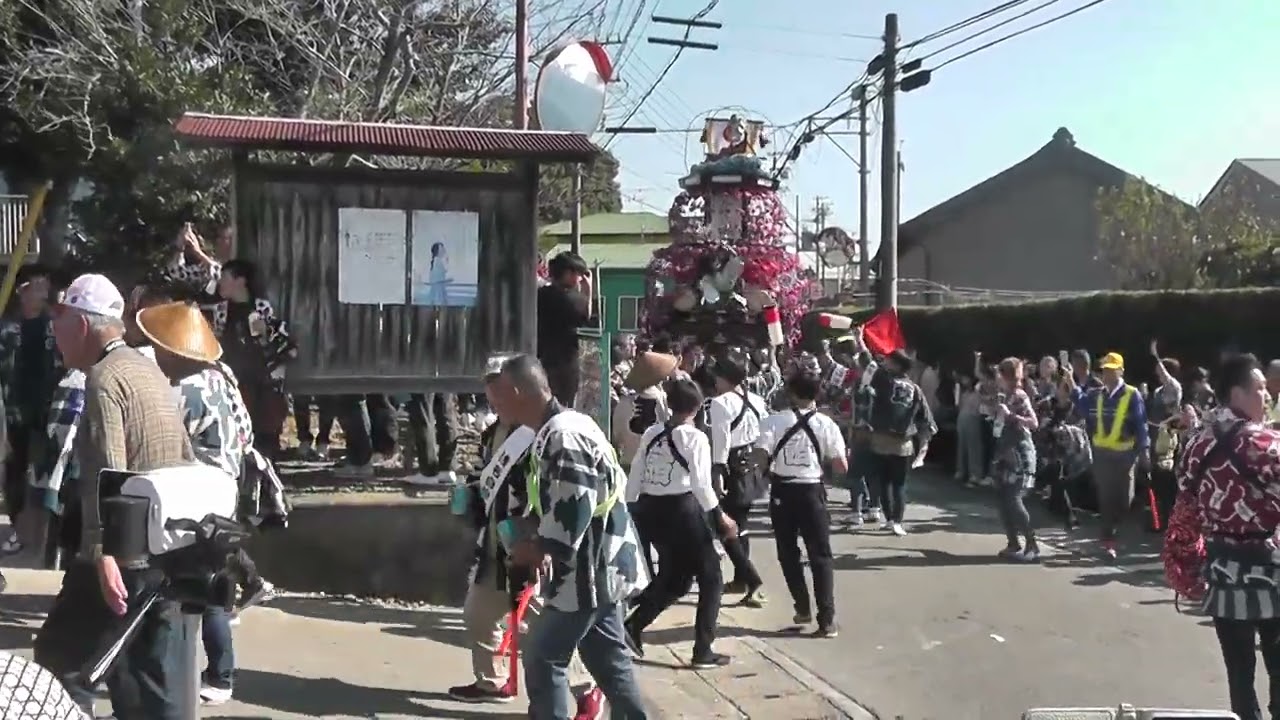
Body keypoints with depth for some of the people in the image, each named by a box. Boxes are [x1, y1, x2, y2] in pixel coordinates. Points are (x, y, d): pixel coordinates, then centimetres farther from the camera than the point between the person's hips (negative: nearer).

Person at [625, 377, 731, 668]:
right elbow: (701, 485, -16)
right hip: (682, 509, -6)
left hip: (650, 509, 6)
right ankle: (703, 651, 11)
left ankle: (632, 625, 12)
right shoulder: (695, 437, -11)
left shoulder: (651, 433, 5)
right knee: (710, 578, 11)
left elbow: (635, 477, 7)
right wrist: (721, 518, -7)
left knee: (672, 577, 24)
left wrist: (630, 511, 16)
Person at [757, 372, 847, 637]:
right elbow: (841, 467, 0)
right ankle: (827, 619, 2)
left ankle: (803, 608, 23)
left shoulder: (774, 421, -6)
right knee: (820, 555, 7)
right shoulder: (826, 424, -2)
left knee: (788, 553, 17)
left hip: (782, 492, 0)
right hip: (811, 492, 0)